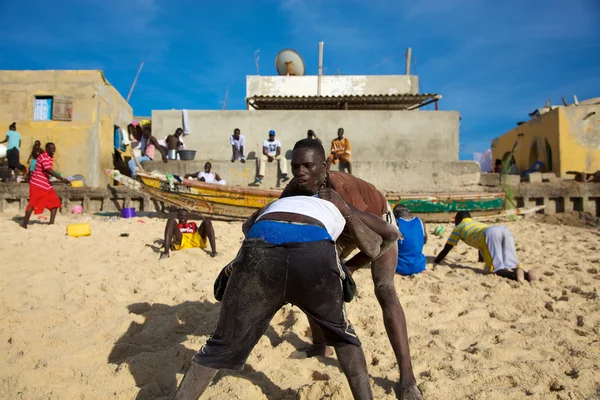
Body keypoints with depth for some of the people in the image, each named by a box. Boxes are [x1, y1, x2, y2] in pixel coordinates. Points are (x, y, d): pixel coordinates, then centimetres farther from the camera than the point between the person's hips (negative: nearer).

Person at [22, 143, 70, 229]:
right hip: (37, 184, -9)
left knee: (55, 202, 2)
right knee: (33, 204, -6)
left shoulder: (51, 157, 10)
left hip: (46, 184, 9)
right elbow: (49, 170, -29)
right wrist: (62, 179, -34)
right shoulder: (43, 157, -18)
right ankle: (24, 224, 3)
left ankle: (51, 222, 7)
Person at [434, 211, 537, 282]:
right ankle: (526, 274, -25)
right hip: (505, 230, 6)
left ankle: (515, 275, -33)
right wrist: (480, 259, 79)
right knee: (509, 266, 4)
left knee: (495, 268, -6)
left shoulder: (458, 228, 31)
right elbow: (480, 242, 62)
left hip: (491, 234, -6)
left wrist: (435, 263, 46)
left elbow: (446, 249, 34)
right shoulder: (478, 224, 48)